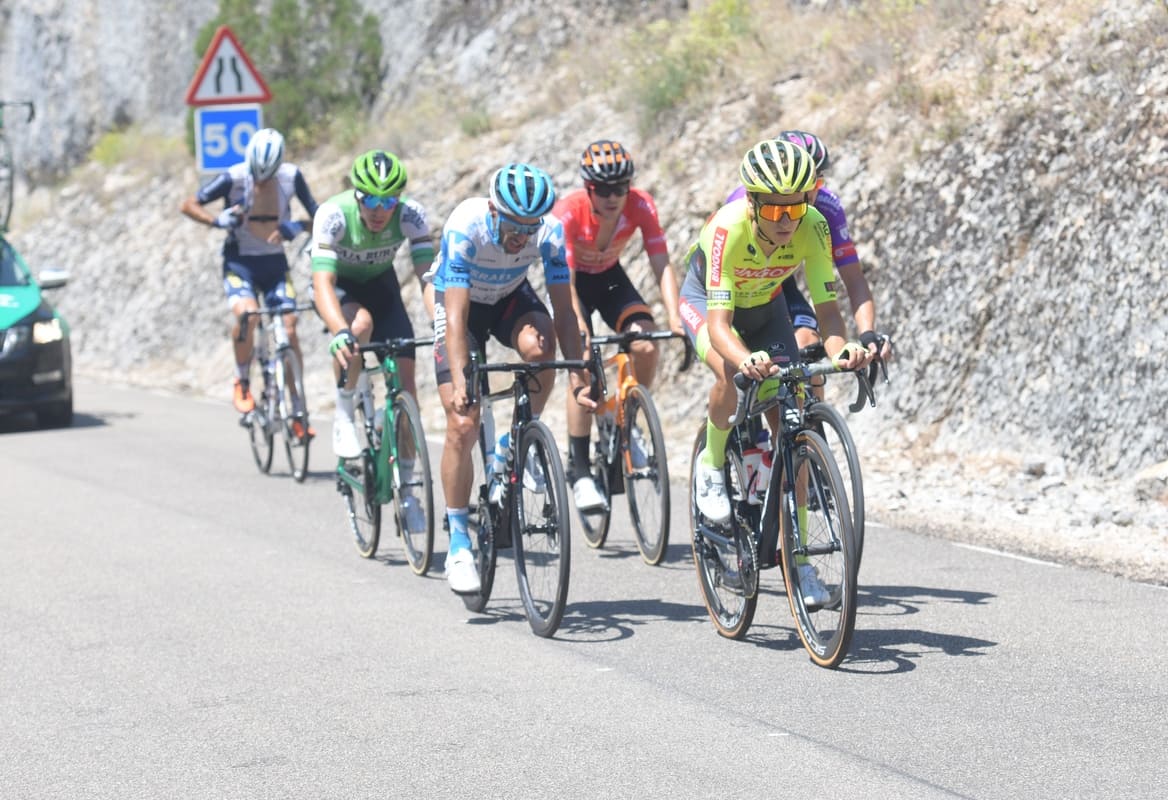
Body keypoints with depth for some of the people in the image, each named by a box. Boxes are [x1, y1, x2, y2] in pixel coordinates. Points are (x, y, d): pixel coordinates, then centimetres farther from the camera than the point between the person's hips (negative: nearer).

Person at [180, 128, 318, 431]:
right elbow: (189, 205, -8)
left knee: (289, 329, -11)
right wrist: (216, 220, -26)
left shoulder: (291, 176, -9)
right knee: (246, 314, -30)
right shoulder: (233, 178, -16)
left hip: (274, 263, 2)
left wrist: (299, 226, -25)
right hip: (240, 261, -2)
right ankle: (242, 383, -6)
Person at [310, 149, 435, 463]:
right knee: (360, 324, -37)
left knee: (404, 373, -13)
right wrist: (340, 332, -60)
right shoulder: (333, 214, -34)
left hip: (379, 283, 2)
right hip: (338, 283, -2)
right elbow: (322, 283, -42)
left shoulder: (410, 214, -28)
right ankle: (344, 416, -16)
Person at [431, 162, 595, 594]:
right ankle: (458, 542, 0)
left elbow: (564, 309, -24)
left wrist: (578, 377, -33)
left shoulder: (549, 231, -26)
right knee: (462, 425, -13)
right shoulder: (465, 226, -34)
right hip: (462, 303, -2)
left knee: (538, 348, -35)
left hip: (511, 298, 2)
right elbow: (456, 314, -37)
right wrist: (459, 381, -48)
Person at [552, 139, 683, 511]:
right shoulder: (568, 212, -31)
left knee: (646, 345, -23)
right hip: (574, 282, -3)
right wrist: (578, 330, -47)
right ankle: (579, 471, -12)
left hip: (611, 278, 3)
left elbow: (661, 264, -25)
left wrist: (674, 316, -40)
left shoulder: (641, 205, -24)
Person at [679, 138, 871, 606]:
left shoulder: (812, 228, -30)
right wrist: (746, 359, -64)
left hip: (766, 306, 3)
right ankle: (711, 465, -5)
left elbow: (827, 307, -30)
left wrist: (840, 349, -52)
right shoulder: (728, 228, -39)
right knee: (731, 374, -35)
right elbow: (718, 322, -44)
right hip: (705, 300, -3)